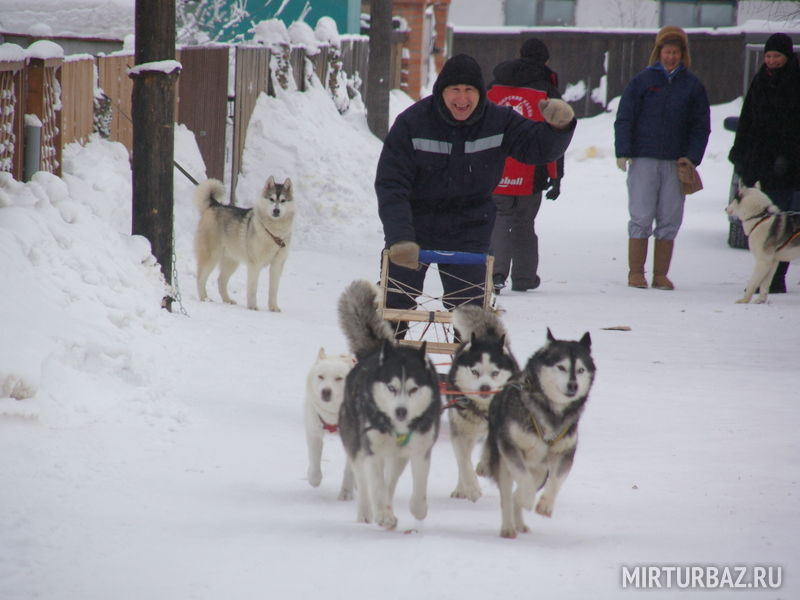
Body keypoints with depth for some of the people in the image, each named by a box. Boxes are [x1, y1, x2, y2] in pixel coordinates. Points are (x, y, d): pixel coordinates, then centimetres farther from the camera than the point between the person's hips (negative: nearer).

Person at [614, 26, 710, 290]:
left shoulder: (692, 85, 9)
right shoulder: (643, 81, 3)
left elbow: (701, 126, 10)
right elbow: (624, 118, 2)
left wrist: (692, 157, -2)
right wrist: (623, 152, -8)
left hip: (676, 162, 2)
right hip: (643, 160, -2)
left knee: (670, 221, 2)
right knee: (641, 218, -3)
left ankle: (661, 274, 8)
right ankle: (636, 272, 3)